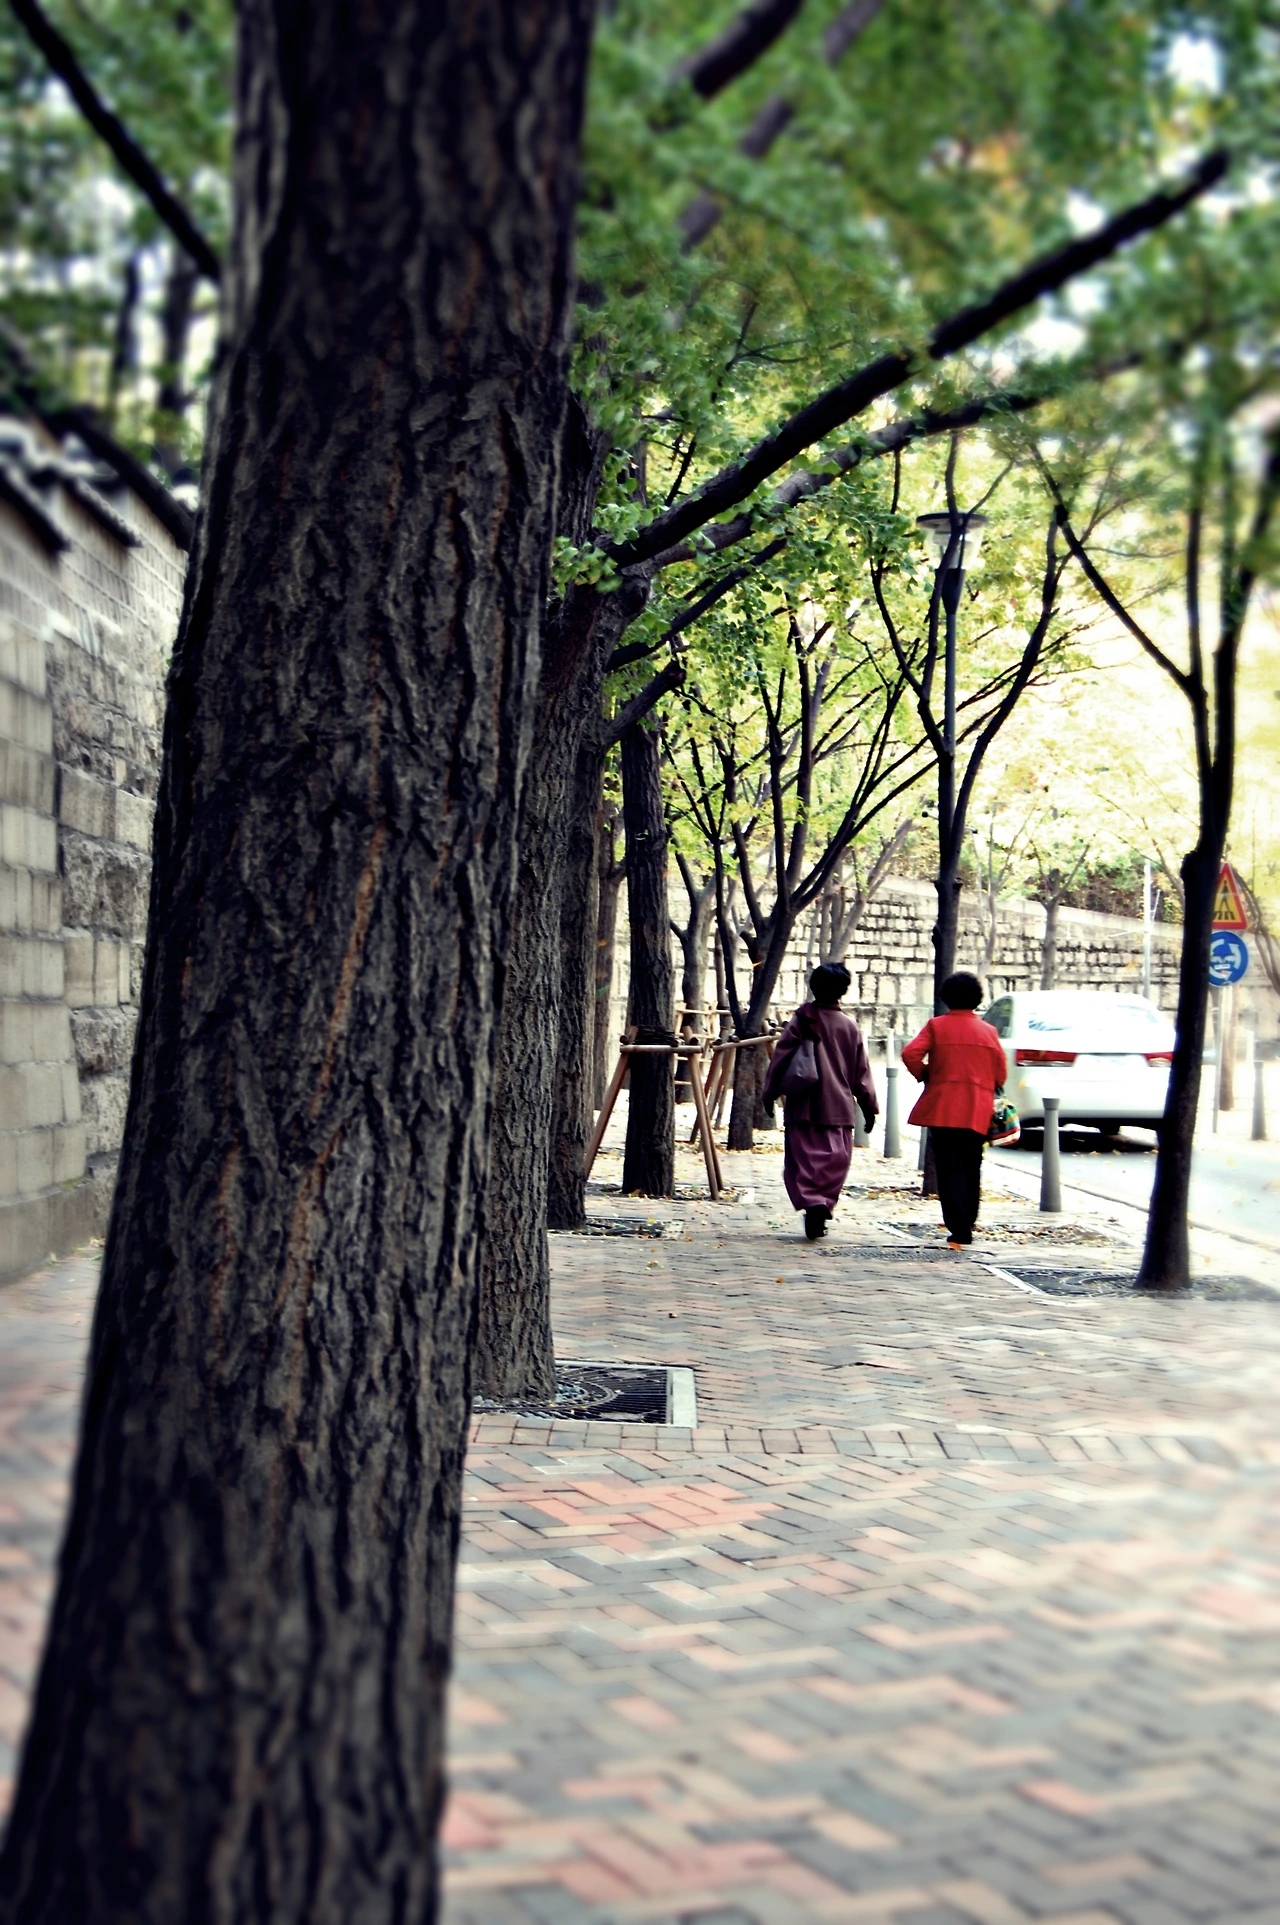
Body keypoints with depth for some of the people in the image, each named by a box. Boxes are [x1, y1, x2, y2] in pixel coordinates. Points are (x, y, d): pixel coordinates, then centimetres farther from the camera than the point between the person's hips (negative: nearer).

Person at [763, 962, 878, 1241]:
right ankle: (823, 1207, 0)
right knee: (834, 1162, 8)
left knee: (803, 1160, -1)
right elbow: (861, 1072, 9)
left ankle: (812, 1202, -20)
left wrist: (770, 1094, 8)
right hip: (839, 1109, 1)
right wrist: (869, 1107, 16)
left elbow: (780, 1060, -2)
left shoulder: (801, 1022, -2)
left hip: (803, 1107, -1)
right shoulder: (851, 1027, 4)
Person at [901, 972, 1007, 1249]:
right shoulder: (988, 1031, 7)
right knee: (970, 1168, 15)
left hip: (943, 1108, -3)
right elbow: (1000, 1071, 9)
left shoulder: (936, 1025, 0)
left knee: (950, 1169, -3)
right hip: (977, 1112, 3)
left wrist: (923, 1076, 5)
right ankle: (967, 1224, 20)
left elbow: (910, 1054, -11)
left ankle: (958, 1229, -15)